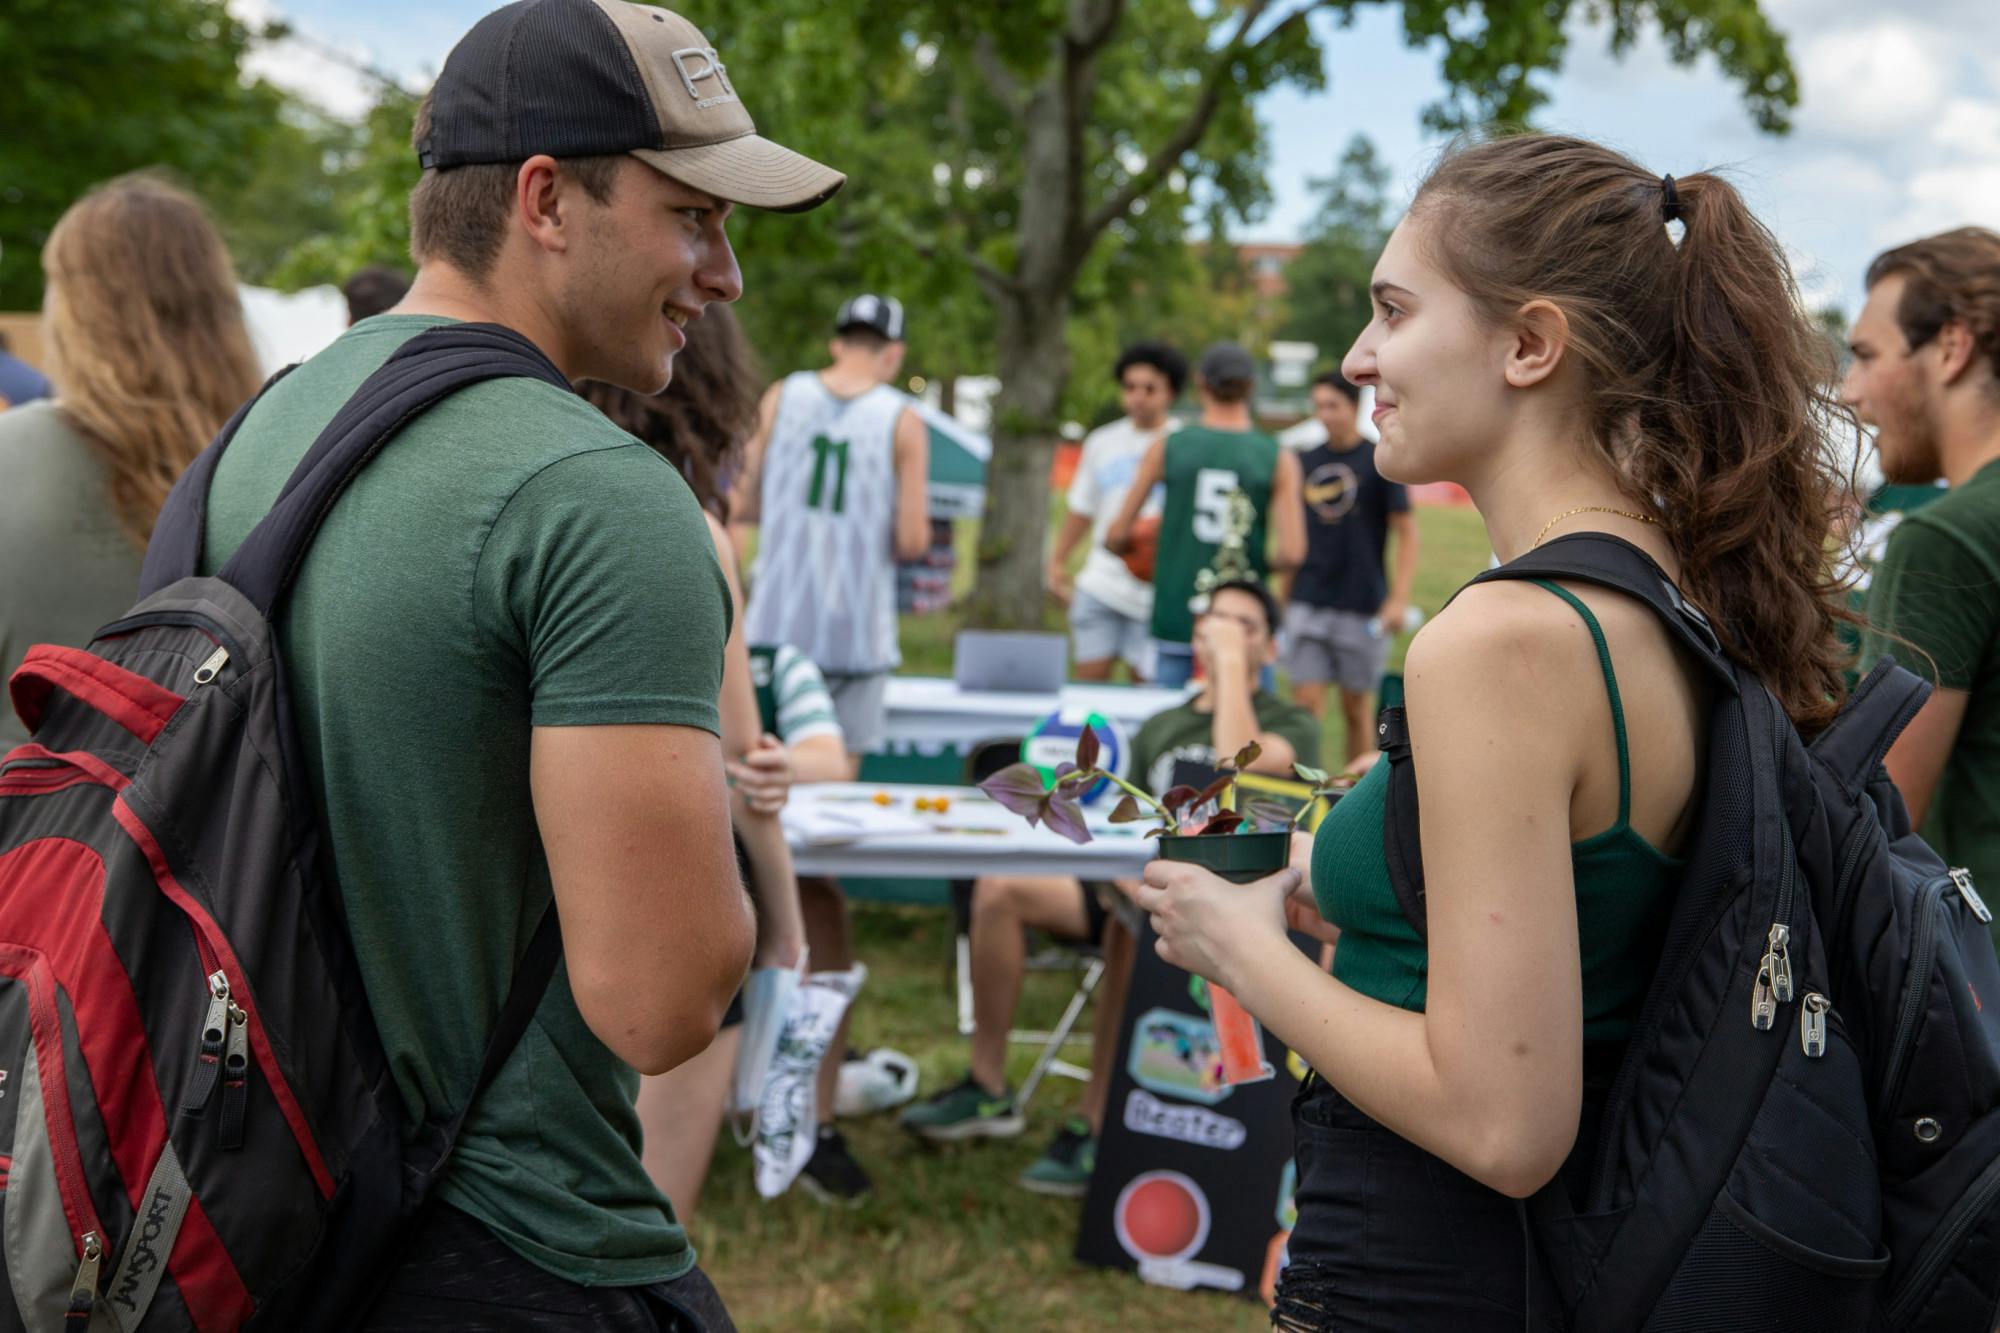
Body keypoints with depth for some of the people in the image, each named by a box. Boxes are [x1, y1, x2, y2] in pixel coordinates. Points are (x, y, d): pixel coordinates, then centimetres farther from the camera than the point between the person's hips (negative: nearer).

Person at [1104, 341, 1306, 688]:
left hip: (1174, 618, 1)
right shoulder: (1279, 459, -2)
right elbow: (1292, 552, -10)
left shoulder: (1167, 447, 1)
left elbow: (1117, 535, 5)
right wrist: (1256, 565, 11)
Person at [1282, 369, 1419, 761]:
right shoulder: (1306, 463, 9)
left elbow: (1407, 533, -4)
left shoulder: (1380, 462, -2)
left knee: (1357, 707, 7)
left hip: (1362, 608, -3)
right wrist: (1285, 597, 13)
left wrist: (1398, 599, -13)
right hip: (1307, 604, 3)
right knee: (1307, 702, -5)